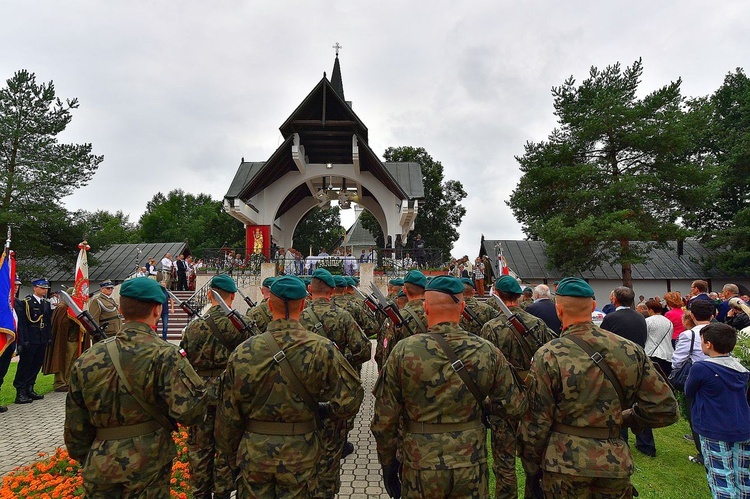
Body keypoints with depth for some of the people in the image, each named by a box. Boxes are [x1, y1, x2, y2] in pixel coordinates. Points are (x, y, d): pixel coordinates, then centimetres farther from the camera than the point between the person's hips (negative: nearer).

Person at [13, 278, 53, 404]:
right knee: (25, 365, 0)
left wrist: (49, 337, 9)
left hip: (42, 340, 6)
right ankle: (20, 392, 7)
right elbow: (22, 322, -12)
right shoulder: (26, 302, -7)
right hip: (29, 340, -6)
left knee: (37, 365, 11)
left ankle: (29, 389, 21)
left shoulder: (47, 303, 13)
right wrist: (23, 340, -16)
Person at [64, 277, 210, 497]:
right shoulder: (165, 355, -19)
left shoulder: (87, 359, -3)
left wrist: (87, 461, 21)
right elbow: (190, 411, -26)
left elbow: (75, 426, 7)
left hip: (99, 472, 4)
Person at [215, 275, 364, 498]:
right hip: (300, 454, -1)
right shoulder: (322, 349, -16)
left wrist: (231, 454, 13)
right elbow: (351, 397, -16)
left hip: (254, 452, 1)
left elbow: (229, 413, -3)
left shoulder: (244, 352, -12)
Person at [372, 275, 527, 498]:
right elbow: (514, 407, -1)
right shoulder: (487, 351, -11)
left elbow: (384, 419, -10)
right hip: (472, 468, 1)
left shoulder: (403, 351, -16)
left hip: (420, 470, -1)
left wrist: (388, 463, 5)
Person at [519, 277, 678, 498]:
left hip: (564, 465, -3)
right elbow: (665, 408, -1)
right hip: (615, 464, 3)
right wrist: (622, 418, 13)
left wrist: (531, 468, 2)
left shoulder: (548, 356, -17)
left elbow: (535, 422, -12)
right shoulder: (630, 350, -7)